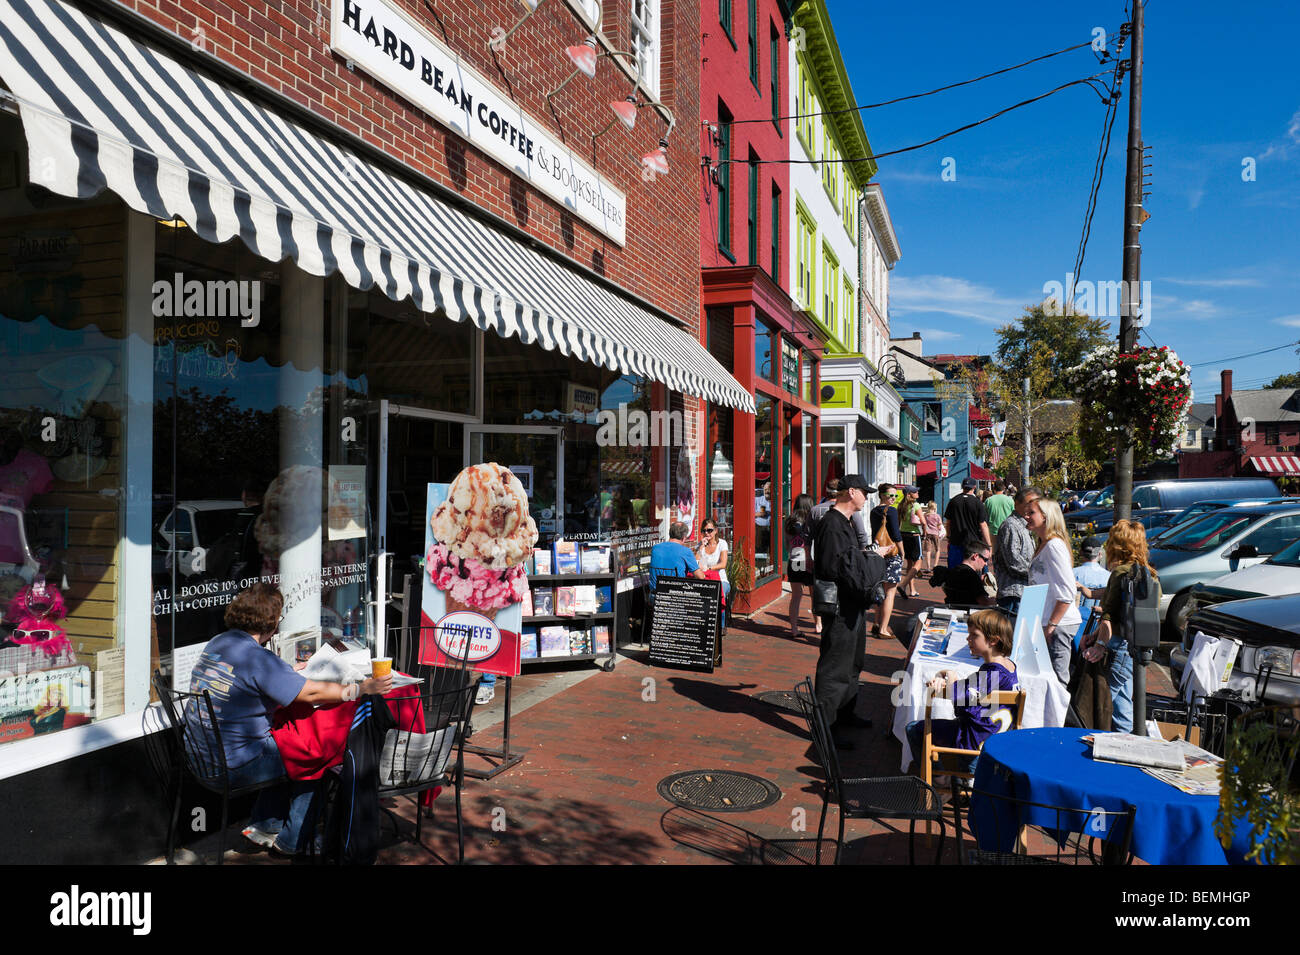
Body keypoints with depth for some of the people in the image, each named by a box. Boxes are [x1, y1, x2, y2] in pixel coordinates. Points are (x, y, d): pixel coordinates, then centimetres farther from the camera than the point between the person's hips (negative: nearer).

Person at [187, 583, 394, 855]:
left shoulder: (216, 643, 5)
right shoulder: (257, 658, -23)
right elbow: (311, 693, -21)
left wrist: (292, 671, 30)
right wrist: (363, 688, -13)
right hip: (234, 768, -9)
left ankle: (264, 825, 26)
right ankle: (292, 841, 19)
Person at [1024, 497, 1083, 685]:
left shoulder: (1054, 545, -14)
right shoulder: (1043, 545, 16)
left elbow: (1066, 593, -20)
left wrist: (1051, 626, -20)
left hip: (1059, 625, -10)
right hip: (1048, 622, 10)